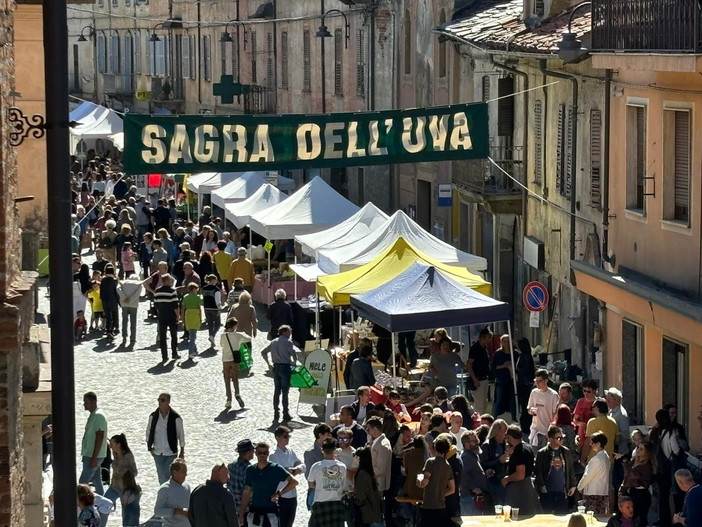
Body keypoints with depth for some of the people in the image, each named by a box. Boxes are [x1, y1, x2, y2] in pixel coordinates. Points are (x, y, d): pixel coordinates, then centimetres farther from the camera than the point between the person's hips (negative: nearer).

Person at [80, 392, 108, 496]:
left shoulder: (98, 416, -18)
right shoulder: (92, 416, 14)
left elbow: (99, 438, -22)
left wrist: (94, 458, -24)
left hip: (93, 456, -10)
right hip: (90, 455, 10)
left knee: (82, 482, -9)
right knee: (96, 480, 13)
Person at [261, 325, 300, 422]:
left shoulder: (273, 342, 11)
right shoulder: (288, 342, -8)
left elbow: (263, 352, 15)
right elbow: (294, 353, -15)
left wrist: (268, 363, 19)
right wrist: (294, 362, 4)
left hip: (276, 367, 6)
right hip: (285, 367, -6)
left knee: (277, 390, 9)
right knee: (285, 391, 0)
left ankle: (276, 413, 8)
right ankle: (285, 414, 3)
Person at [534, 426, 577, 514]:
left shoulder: (567, 452, 9)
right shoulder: (542, 453, -1)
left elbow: (571, 470, 14)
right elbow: (538, 471, -2)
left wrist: (573, 486, 7)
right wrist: (542, 486, -10)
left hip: (562, 492, 3)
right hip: (547, 492, -3)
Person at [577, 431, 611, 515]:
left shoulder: (596, 459, -18)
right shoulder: (605, 456, 10)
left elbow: (588, 476, -13)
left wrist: (579, 487, 4)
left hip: (594, 494, -9)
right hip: (604, 493, 9)